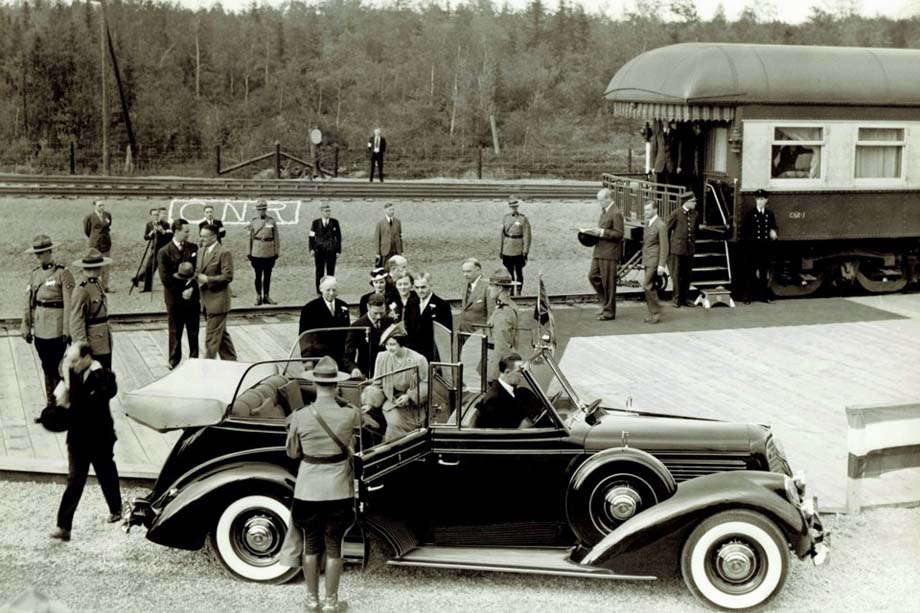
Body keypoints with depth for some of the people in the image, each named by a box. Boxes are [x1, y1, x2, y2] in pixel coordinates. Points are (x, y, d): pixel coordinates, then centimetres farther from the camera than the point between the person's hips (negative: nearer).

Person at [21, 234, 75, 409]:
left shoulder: (63, 274, -9)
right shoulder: (34, 274, 10)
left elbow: (69, 304, -12)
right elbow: (28, 303, 14)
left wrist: (67, 330, -14)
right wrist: (26, 326, 11)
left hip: (56, 330, -6)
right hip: (39, 329, 6)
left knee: (56, 368, -5)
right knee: (47, 368, 13)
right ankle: (50, 403, 23)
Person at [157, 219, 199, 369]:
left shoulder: (193, 248, 3)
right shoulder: (164, 253, -8)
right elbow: (165, 278, -12)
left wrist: (192, 288, -12)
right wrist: (181, 292, -12)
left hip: (192, 295, 3)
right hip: (174, 298, -3)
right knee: (175, 332, 7)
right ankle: (174, 362, 17)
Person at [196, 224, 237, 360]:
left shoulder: (224, 253, -14)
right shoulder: (200, 251, 11)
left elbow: (227, 277, -18)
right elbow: (198, 271, 17)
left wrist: (207, 279, -20)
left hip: (218, 300, -8)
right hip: (206, 300, 8)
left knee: (212, 336, -6)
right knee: (221, 334, 17)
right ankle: (231, 361, 27)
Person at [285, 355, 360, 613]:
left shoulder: (300, 416, -13)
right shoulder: (351, 414, -14)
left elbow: (292, 453, 1)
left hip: (308, 490, 1)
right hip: (339, 490, 0)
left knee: (311, 545, 16)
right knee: (334, 546, 12)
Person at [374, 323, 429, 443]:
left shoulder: (418, 360, -14)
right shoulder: (382, 357, -6)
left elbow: (426, 384, -9)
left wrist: (409, 396, -20)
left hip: (413, 405, -1)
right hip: (392, 402, 1)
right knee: (395, 422, -23)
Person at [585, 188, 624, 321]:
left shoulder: (616, 213, -13)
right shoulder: (604, 212, 17)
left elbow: (619, 234, -17)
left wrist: (601, 232, -20)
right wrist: (595, 231, 7)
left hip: (609, 253, -9)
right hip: (599, 251, 9)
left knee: (608, 282, -2)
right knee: (593, 276, 6)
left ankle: (609, 311, 7)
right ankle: (605, 302, 20)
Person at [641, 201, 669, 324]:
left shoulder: (661, 226, -13)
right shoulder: (648, 223, 13)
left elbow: (664, 247, -15)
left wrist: (661, 265, -19)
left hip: (655, 261, -9)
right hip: (647, 260, 9)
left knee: (647, 286, -13)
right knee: (650, 287, 9)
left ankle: (656, 313, -6)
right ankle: (653, 314, 15)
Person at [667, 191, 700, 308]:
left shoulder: (695, 214, 7)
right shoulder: (676, 214, -7)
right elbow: (667, 230, 0)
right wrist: (667, 247, 2)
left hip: (690, 249, 5)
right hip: (677, 249, -5)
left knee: (687, 274, 9)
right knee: (677, 274, 0)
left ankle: (685, 298, 18)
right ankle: (676, 298, 8)